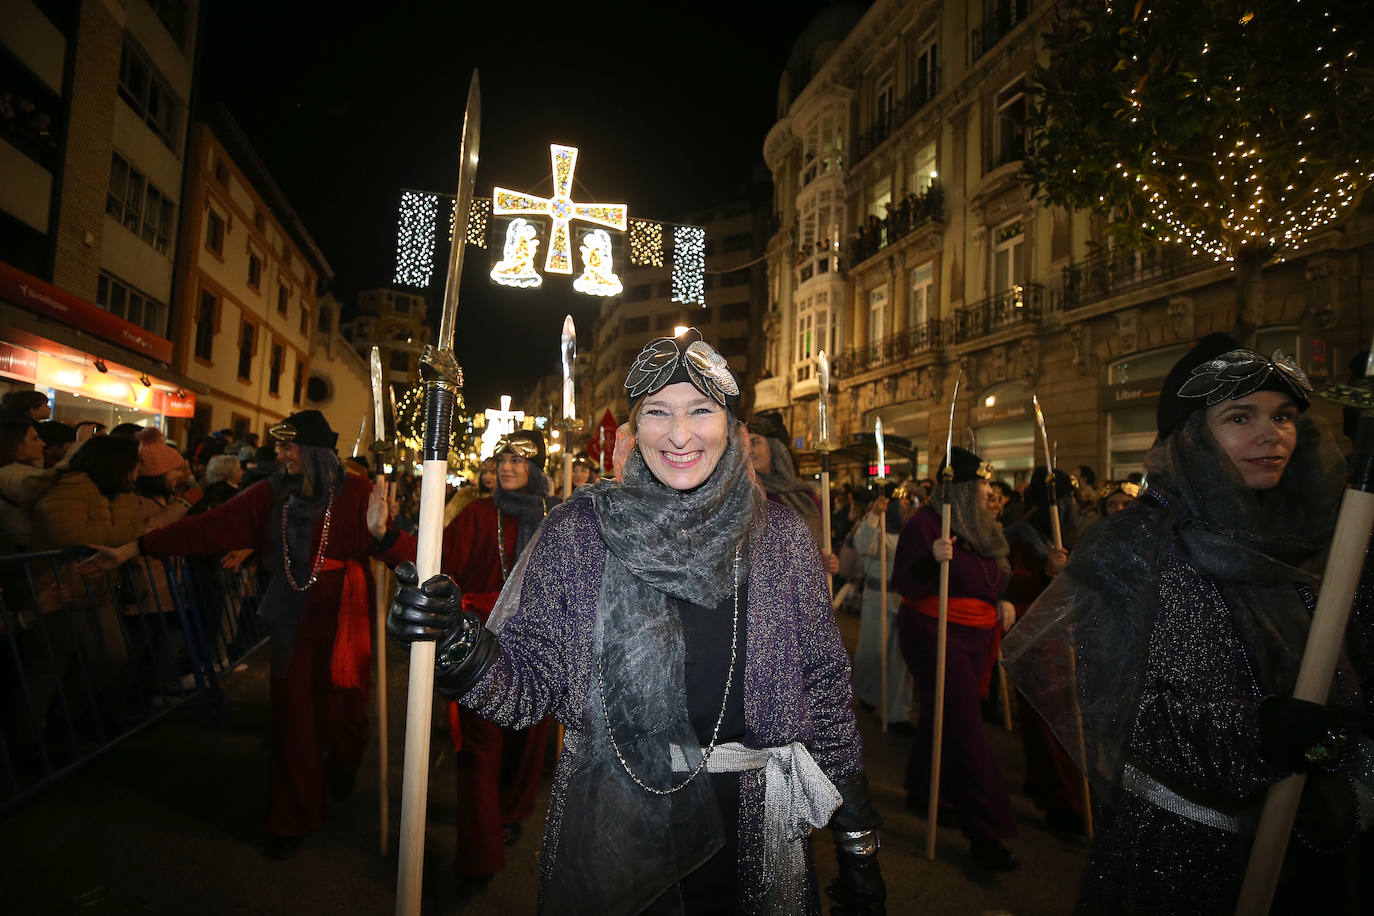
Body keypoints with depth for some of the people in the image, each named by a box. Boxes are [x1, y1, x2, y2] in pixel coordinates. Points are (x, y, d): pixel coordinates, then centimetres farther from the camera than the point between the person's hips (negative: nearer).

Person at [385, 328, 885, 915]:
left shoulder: (781, 537, -4)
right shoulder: (577, 531, -8)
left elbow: (824, 692, 1)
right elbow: (529, 679, -8)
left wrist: (858, 842, 4)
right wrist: (457, 645, -29)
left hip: (750, 835, 2)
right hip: (609, 833, -1)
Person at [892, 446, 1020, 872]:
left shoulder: (981, 526, 12)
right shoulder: (925, 523, -14)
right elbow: (906, 585, -20)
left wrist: (1002, 599, 11)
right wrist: (933, 558, -35)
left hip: (975, 635, 8)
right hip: (935, 633, -8)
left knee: (948, 716, 16)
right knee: (964, 726, -9)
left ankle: (922, 791, 34)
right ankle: (986, 832, -4)